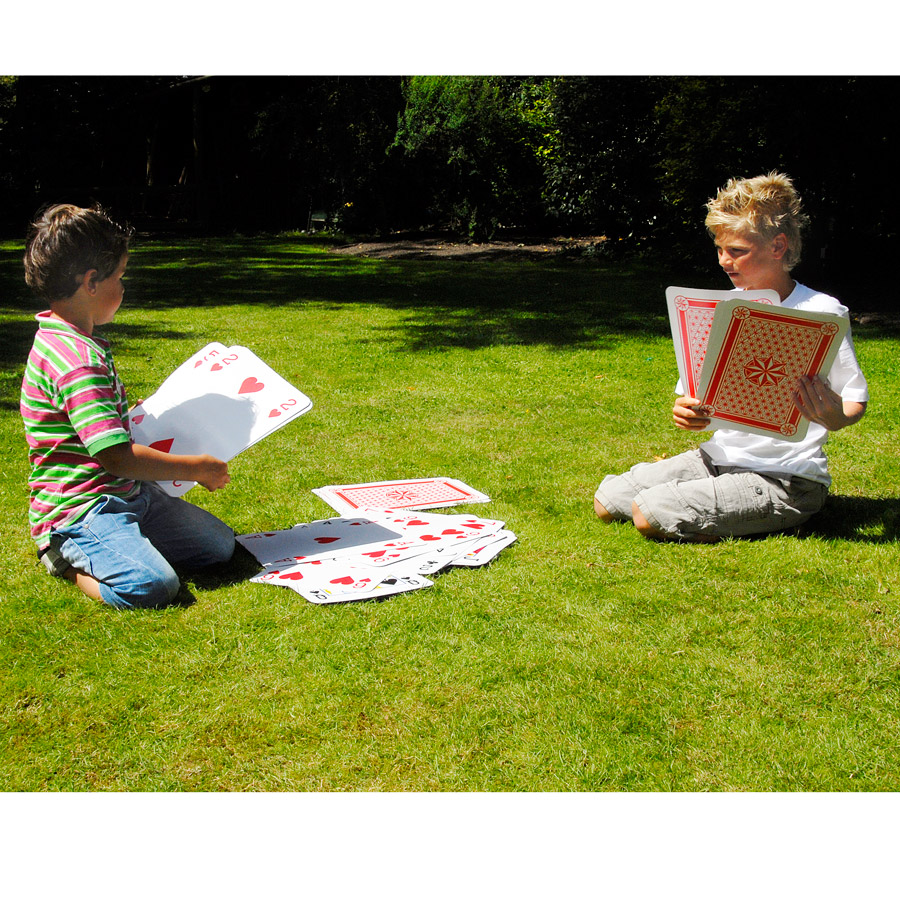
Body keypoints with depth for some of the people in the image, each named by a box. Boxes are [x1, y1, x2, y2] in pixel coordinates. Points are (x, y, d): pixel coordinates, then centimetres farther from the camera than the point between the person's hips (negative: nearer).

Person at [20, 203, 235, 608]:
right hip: (77, 509, -10)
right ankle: (66, 559, -3)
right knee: (150, 585, -32)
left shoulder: (76, 342, 12)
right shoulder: (76, 359, -22)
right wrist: (196, 468, -16)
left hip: (126, 495, 10)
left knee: (219, 544, 8)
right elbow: (117, 457, -26)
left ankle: (92, 547, 13)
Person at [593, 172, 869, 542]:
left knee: (650, 514, -22)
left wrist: (833, 418, -28)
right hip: (720, 456, 7)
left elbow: (856, 401, -5)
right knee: (607, 500, -2)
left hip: (786, 479, -6)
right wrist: (688, 413, -12)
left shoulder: (822, 313, -10)